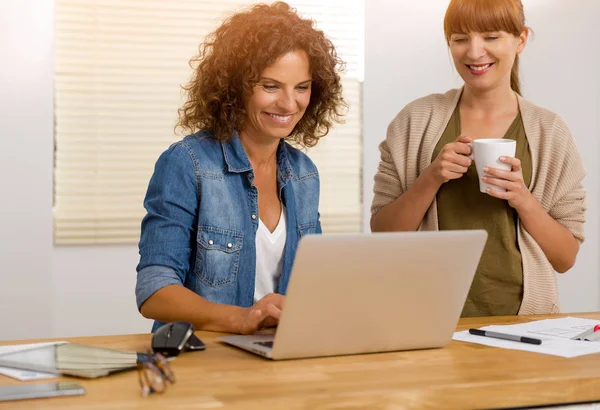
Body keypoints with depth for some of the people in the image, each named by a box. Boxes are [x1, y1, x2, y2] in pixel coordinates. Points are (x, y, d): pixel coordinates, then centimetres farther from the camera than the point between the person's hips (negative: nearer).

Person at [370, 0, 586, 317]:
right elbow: (382, 234, 3)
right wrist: (430, 179, -12)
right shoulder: (416, 120, 2)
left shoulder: (549, 132, 3)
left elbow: (566, 258, 5)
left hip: (520, 318, 1)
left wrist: (524, 200, -11)